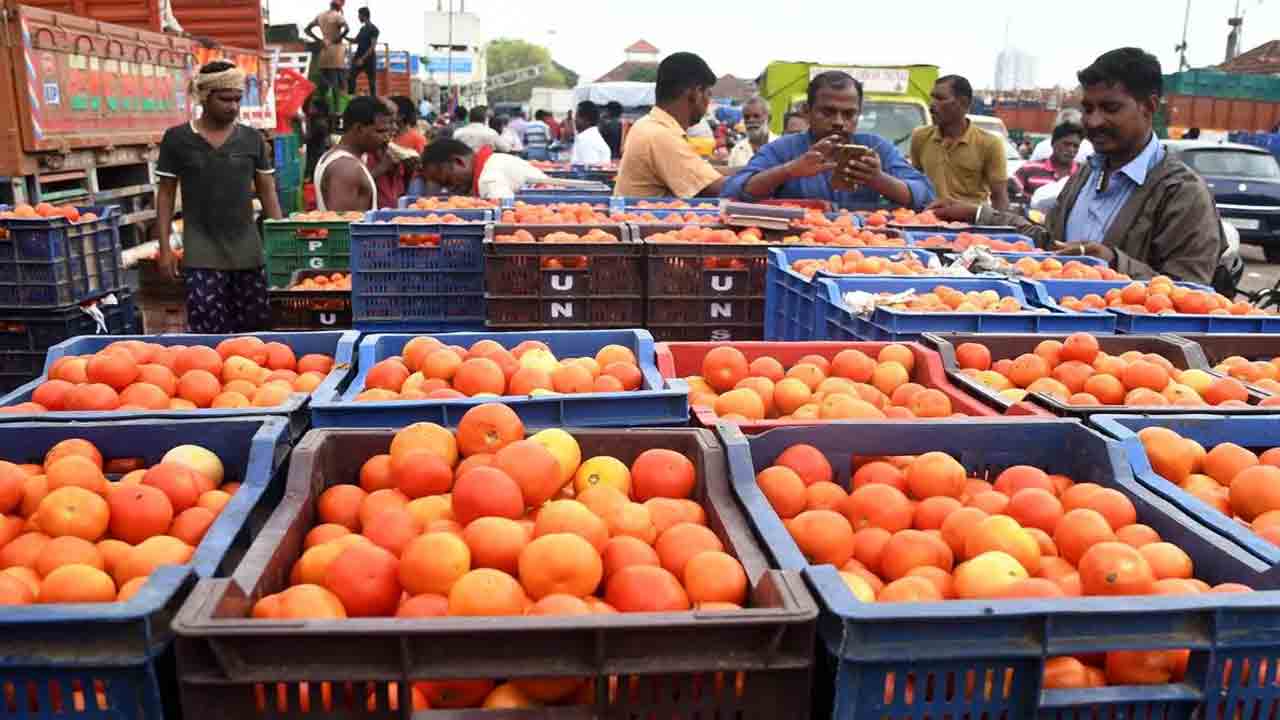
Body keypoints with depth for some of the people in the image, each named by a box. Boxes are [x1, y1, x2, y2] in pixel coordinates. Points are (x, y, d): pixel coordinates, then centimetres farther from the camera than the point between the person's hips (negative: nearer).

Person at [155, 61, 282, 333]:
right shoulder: (177, 138, 1)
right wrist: (165, 246, 0)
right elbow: (166, 194, 6)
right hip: (201, 253, -2)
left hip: (248, 250, 2)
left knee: (256, 329, 6)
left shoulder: (252, 139, 6)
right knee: (208, 333, -6)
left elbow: (267, 192, 9)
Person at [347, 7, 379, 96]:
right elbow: (356, 41, 22)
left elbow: (373, 47, -17)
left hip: (369, 59, -8)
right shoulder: (362, 28, 13)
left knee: (372, 81, -1)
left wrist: (363, 59, -20)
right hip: (359, 57, 8)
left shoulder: (373, 29, -11)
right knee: (350, 77, 2)